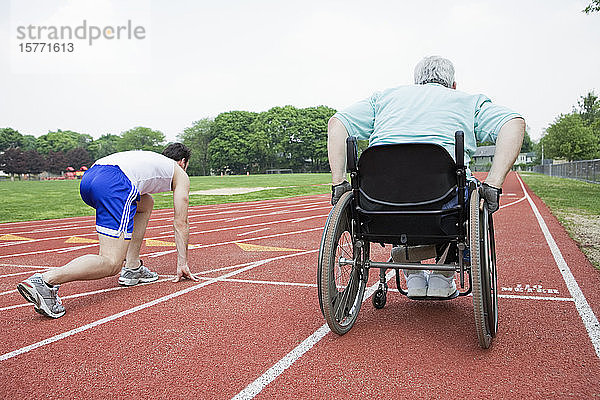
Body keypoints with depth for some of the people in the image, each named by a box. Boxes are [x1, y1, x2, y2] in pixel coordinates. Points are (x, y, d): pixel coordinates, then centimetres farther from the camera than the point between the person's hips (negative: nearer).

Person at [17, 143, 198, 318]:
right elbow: (180, 223, 21)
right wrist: (182, 263, 27)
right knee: (111, 263, -10)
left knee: (146, 204, 31)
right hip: (114, 183, -8)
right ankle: (45, 280, -27)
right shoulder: (181, 175, 24)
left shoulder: (151, 159, 42)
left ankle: (132, 268, 24)